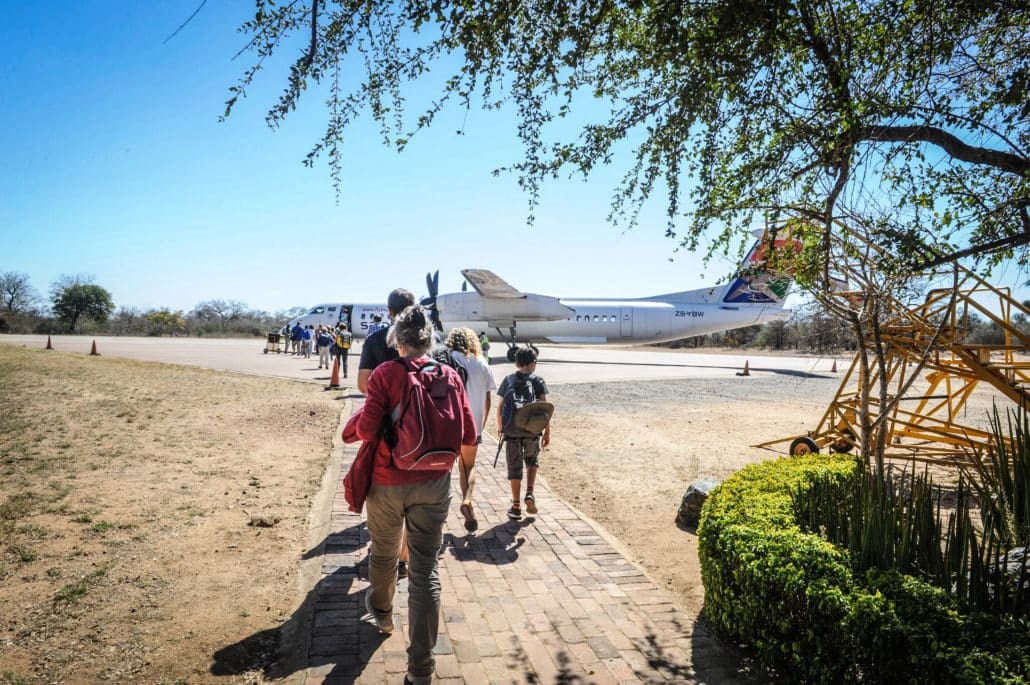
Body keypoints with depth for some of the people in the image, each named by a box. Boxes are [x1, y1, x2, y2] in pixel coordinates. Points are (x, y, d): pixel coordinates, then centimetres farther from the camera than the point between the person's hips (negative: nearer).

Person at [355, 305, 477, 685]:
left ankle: (381, 611, 52)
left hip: (387, 482, -1)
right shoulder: (450, 376, -4)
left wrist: (365, 416, 5)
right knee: (425, 569, 6)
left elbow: (366, 430, -17)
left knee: (383, 554, 24)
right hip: (433, 485, 1)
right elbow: (468, 436, -3)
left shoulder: (385, 373, -11)